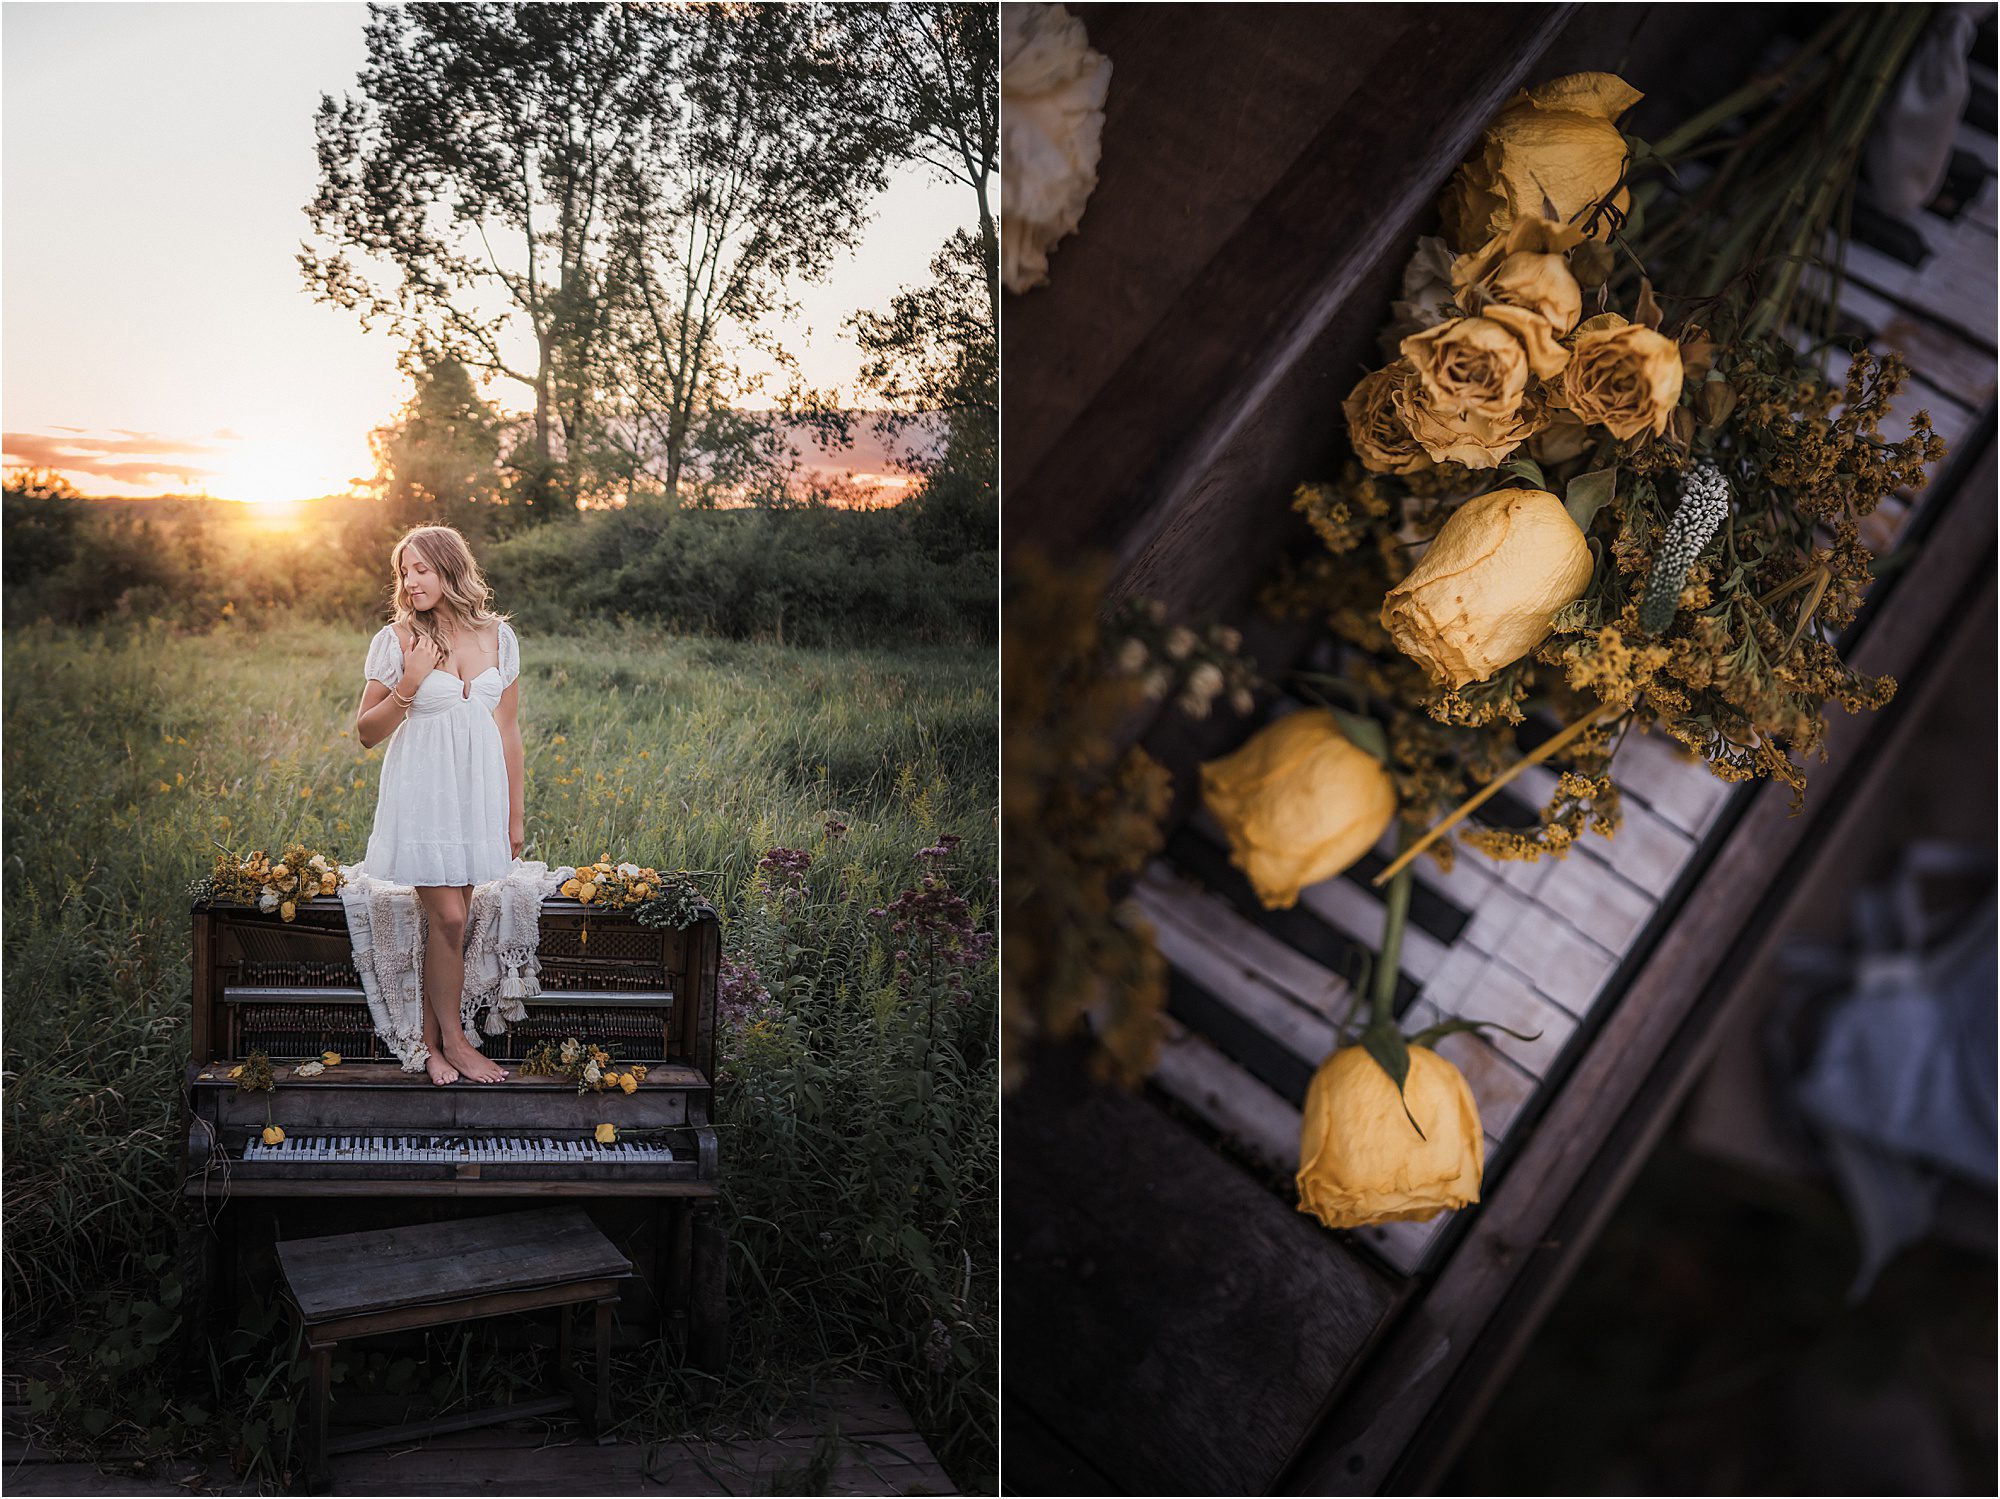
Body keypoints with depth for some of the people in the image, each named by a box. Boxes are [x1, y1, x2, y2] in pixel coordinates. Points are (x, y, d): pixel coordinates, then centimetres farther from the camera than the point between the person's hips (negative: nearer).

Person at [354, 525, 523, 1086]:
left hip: (478, 792, 3)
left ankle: (432, 1042, 15)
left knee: (451, 921, 5)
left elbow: (508, 731, 10)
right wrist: (408, 688, -17)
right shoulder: (396, 639, -3)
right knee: (448, 918, -7)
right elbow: (366, 733, 0)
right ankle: (453, 1042, 8)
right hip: (422, 790, -3)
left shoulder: (498, 635, 4)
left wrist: (515, 816, 11)